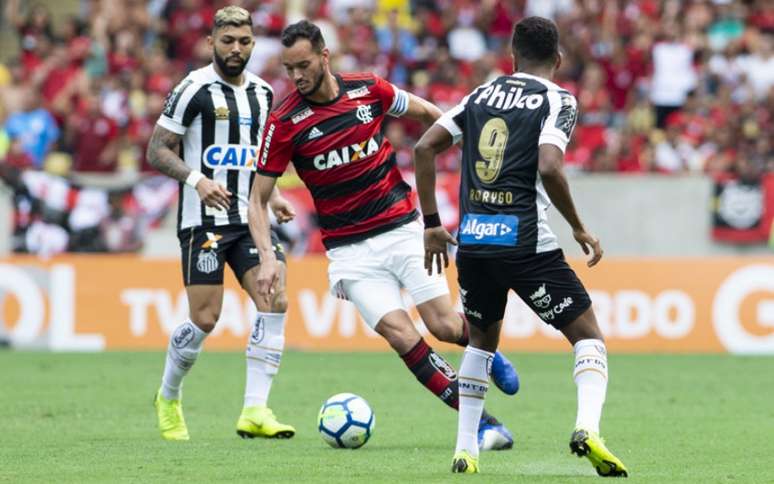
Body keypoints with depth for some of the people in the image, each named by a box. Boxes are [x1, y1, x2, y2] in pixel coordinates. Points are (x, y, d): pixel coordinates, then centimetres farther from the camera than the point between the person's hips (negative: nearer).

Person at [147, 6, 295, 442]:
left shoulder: (262, 93, 13)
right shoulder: (194, 90, -7)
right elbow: (158, 150, -7)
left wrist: (271, 196, 10)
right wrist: (196, 179, -22)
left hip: (250, 218, 6)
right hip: (204, 220, -6)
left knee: (275, 302, -12)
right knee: (205, 319, -7)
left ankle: (255, 411, -12)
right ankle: (169, 398, 20)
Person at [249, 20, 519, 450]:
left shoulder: (368, 90, -4)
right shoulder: (285, 123, -8)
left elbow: (426, 112, 15)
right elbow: (259, 198, -3)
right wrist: (268, 257, -16)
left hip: (403, 228, 1)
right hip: (350, 249, -1)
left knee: (445, 326, -8)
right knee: (399, 332, -17)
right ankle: (484, 423, -11)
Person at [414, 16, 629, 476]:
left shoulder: (482, 94, 14)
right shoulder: (557, 99, -1)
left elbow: (425, 147, 9)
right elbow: (549, 168, -17)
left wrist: (432, 224, 14)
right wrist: (580, 230, -5)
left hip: (472, 241, 5)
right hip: (526, 243, -5)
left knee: (482, 338, 26)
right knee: (589, 336, 5)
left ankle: (465, 449, 19)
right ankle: (588, 428, -20)